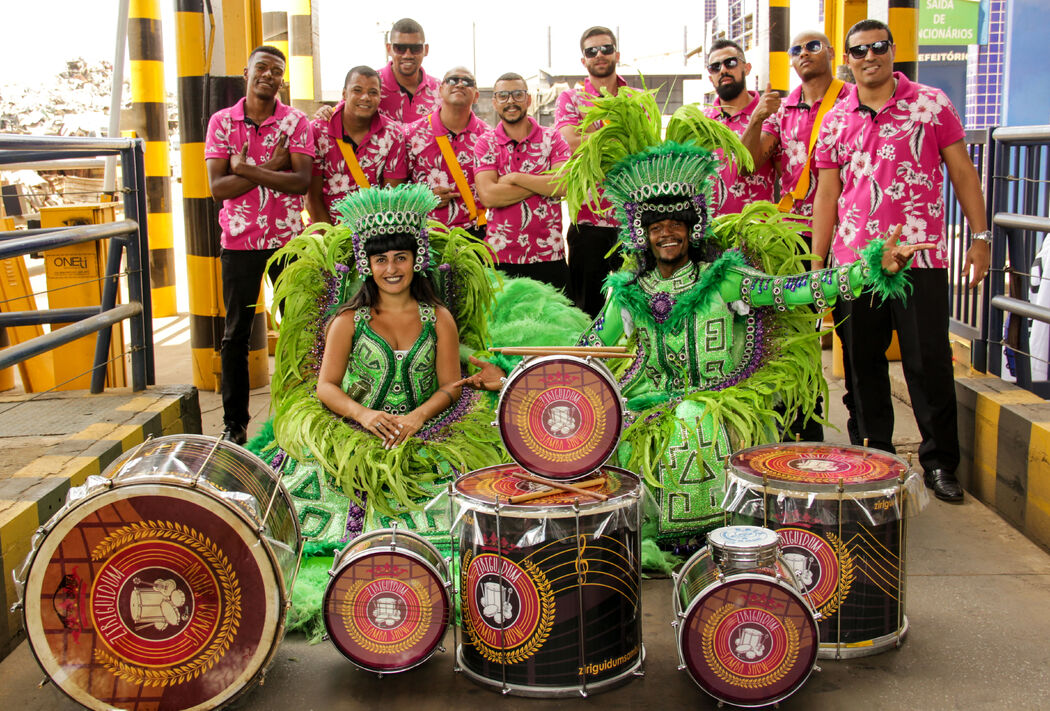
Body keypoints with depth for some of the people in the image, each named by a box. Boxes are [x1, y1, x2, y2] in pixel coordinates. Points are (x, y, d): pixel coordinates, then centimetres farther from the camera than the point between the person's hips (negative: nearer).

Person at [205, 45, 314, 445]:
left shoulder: (295, 121, 1)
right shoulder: (221, 122, 3)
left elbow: (301, 181, -13)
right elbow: (218, 187, -8)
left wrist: (246, 169, -17)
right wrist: (271, 168, -13)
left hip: (288, 237, 0)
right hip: (239, 241, 1)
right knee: (236, 333, 4)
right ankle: (234, 423, 13)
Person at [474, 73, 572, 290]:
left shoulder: (551, 138, 5)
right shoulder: (486, 144, 4)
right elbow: (488, 196, -12)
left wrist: (515, 178, -11)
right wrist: (543, 183, -10)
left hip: (548, 255, 0)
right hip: (500, 256, 0)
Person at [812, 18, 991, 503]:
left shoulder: (930, 104, 4)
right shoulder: (835, 121, 10)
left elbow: (961, 171, 5)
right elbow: (826, 195, 9)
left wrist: (980, 237, -1)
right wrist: (816, 266, 4)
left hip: (920, 256, -2)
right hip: (853, 259, 3)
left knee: (929, 362, -2)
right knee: (863, 362, 8)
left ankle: (940, 462, 10)